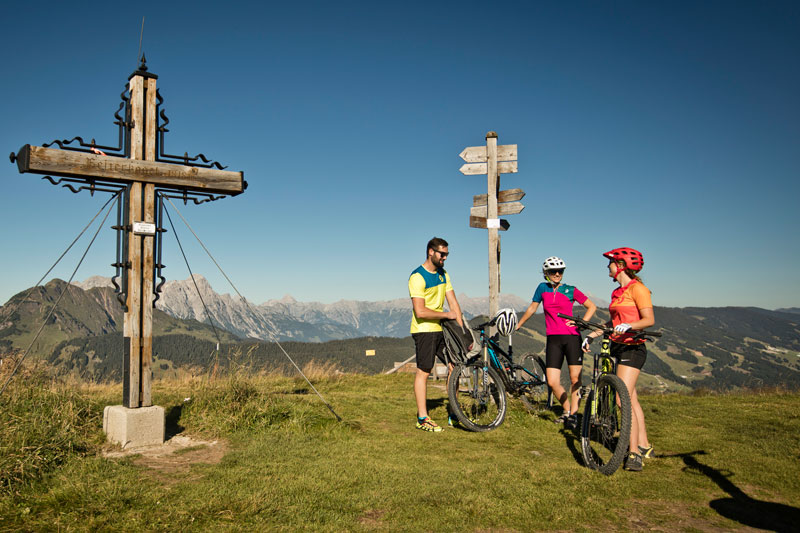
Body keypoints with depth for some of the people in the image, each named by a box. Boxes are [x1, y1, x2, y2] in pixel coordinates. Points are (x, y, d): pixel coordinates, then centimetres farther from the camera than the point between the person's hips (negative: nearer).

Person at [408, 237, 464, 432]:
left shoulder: (443, 274, 11)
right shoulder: (417, 277, -14)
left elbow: (453, 303, 8)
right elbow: (420, 311, -21)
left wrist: (462, 331, 1)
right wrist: (446, 315, -12)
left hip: (441, 329, 8)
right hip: (424, 330, -8)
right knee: (423, 372, -2)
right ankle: (422, 419, 6)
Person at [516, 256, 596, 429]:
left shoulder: (570, 290, 2)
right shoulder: (542, 288, 10)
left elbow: (592, 307, 8)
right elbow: (532, 308, 20)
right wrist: (517, 325, 23)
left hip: (572, 337, -2)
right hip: (553, 340, 2)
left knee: (575, 379, -4)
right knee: (552, 382, -3)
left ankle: (573, 414, 10)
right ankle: (567, 410, 21)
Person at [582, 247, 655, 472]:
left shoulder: (637, 288, -9)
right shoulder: (618, 292, 16)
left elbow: (649, 319, -16)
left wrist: (628, 325, -32)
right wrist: (591, 335, 13)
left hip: (632, 348, -9)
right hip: (618, 347, 9)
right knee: (631, 399, 13)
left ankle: (634, 453, -13)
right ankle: (644, 446, 23)